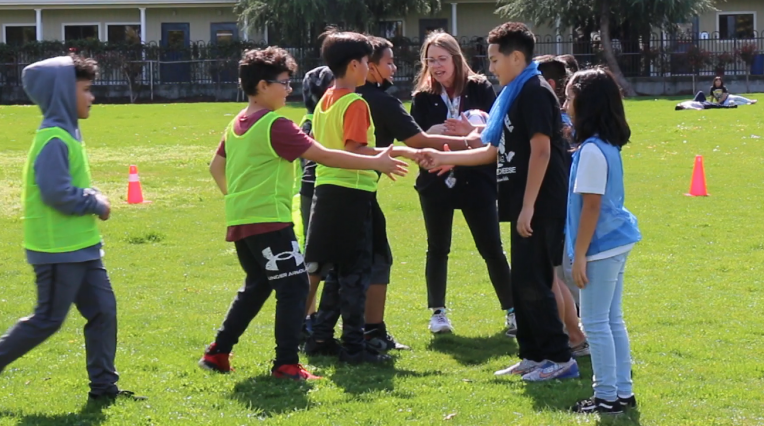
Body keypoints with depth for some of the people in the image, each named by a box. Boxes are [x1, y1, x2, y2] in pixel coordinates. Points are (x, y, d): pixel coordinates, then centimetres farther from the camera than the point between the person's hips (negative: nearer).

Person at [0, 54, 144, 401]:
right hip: (58, 249, -10)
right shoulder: (54, 140, -18)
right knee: (48, 320, -3)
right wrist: (96, 203, -12)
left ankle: (104, 386, 12)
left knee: (103, 310, 7)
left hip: (81, 245, 10)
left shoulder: (67, 135, 14)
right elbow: (56, 192, -25)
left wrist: (94, 200, 4)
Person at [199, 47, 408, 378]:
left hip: (240, 222, 9)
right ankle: (287, 363, -8)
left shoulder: (237, 124, 12)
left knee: (257, 286, 22)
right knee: (293, 286, -4)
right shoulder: (275, 126, -14)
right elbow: (323, 156, -17)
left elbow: (216, 167, 21)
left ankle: (217, 353, 22)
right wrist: (375, 163, -11)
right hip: (268, 220, -9)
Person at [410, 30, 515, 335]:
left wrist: (472, 132, -26)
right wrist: (430, 135, -20)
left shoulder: (480, 89, -3)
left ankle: (512, 311, 8)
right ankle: (438, 312, 18)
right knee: (437, 249, 9)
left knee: (492, 248, 1)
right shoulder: (423, 97, 2)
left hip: (476, 180, -2)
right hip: (436, 182, 2)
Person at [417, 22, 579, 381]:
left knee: (532, 283, -9)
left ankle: (560, 359, -5)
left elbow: (540, 151, -20)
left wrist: (528, 207, -23)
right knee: (523, 283, 11)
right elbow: (492, 151, 23)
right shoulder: (515, 96, 18)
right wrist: (443, 158, 23)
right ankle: (533, 356, 17)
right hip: (525, 207, 10)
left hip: (541, 208, -10)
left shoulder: (534, 93, -12)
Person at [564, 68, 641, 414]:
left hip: (602, 246, -9)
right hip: (617, 242, 9)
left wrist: (579, 255, -16)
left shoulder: (592, 151, -19)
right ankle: (623, 391, 19)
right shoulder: (609, 145, 10)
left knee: (596, 322, -2)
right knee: (612, 320, 14)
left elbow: (591, 206, -19)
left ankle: (607, 397, 2)